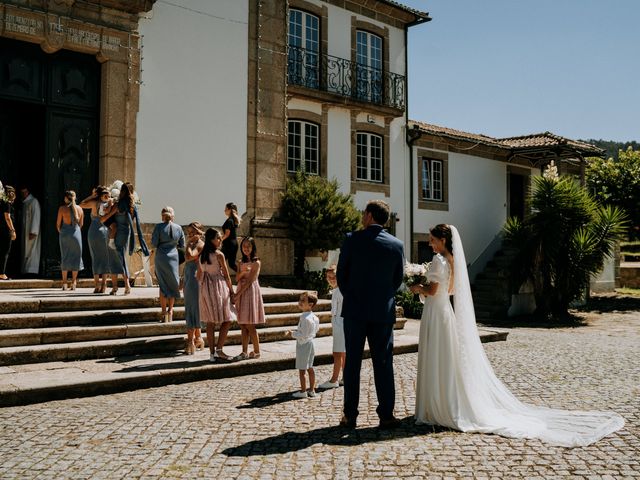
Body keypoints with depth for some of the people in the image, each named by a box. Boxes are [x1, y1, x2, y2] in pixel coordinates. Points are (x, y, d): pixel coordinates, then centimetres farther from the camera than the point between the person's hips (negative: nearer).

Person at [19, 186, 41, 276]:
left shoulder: (34, 201, -8)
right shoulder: (24, 203, 17)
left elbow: (36, 217, -14)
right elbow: (23, 218, 19)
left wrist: (33, 232, -19)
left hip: (32, 231, -8)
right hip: (25, 231, 8)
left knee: (31, 250, -11)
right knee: (25, 251, 5)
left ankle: (32, 270, -13)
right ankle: (25, 270, 6)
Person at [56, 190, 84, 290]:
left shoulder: (62, 208, -7)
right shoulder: (79, 208, 1)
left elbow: (58, 224, -3)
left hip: (64, 233, -1)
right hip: (76, 233, 1)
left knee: (65, 257, 9)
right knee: (75, 257, 9)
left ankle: (64, 283, 10)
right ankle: (73, 283, 9)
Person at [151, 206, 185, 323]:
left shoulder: (159, 227, -10)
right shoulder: (178, 228, -1)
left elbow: (154, 243, -10)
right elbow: (182, 245, 4)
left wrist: (161, 244, 9)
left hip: (161, 257, -2)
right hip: (174, 257, 2)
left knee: (163, 284, 7)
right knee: (173, 284, 13)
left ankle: (164, 312, 7)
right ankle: (170, 311, 18)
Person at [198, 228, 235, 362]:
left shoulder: (202, 255, 7)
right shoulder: (219, 255, -11)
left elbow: (199, 275, 12)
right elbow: (226, 275, -7)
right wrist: (231, 291, 2)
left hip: (205, 289, 7)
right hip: (219, 287, -7)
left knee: (210, 322, 9)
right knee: (227, 321, 2)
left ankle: (212, 353, 11)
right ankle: (219, 350, -6)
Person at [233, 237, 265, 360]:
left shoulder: (256, 263, -6)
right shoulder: (241, 262, 14)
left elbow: (250, 281, -11)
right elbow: (237, 278, 4)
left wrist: (238, 294, -14)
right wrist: (242, 272, -16)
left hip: (251, 291, -6)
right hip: (241, 292, 6)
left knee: (250, 326, -6)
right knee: (243, 326, 5)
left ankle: (256, 351, 4)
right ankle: (244, 352, 8)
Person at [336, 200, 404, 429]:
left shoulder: (351, 240, -7)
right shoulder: (396, 245, -2)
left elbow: (341, 275, -1)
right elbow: (398, 279, 6)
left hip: (355, 311, -1)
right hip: (383, 312, 1)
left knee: (352, 363, 7)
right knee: (383, 364, 7)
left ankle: (350, 416, 12)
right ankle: (386, 415, 11)